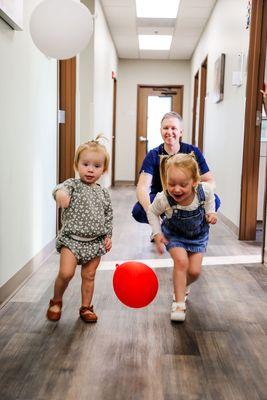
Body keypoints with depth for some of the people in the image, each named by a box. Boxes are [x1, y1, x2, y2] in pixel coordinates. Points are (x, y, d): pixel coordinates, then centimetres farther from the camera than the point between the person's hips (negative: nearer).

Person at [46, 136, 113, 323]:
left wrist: (108, 236, 7)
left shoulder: (104, 193, 6)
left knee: (89, 276, 10)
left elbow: (108, 217, 14)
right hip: (72, 238, -3)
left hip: (95, 241, 4)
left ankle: (86, 307, 29)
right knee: (66, 273, -13)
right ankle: (56, 301, 14)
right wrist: (60, 192, -53)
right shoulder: (73, 184, -6)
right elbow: (63, 188, -30)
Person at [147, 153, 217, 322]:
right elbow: (152, 212, -10)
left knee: (194, 271, 0)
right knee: (181, 261, -22)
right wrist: (157, 234, -16)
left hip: (199, 234, 2)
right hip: (174, 234, -2)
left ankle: (183, 288, 34)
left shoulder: (205, 190, -31)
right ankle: (179, 303, -7)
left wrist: (211, 213, -15)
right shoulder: (163, 199, -34)